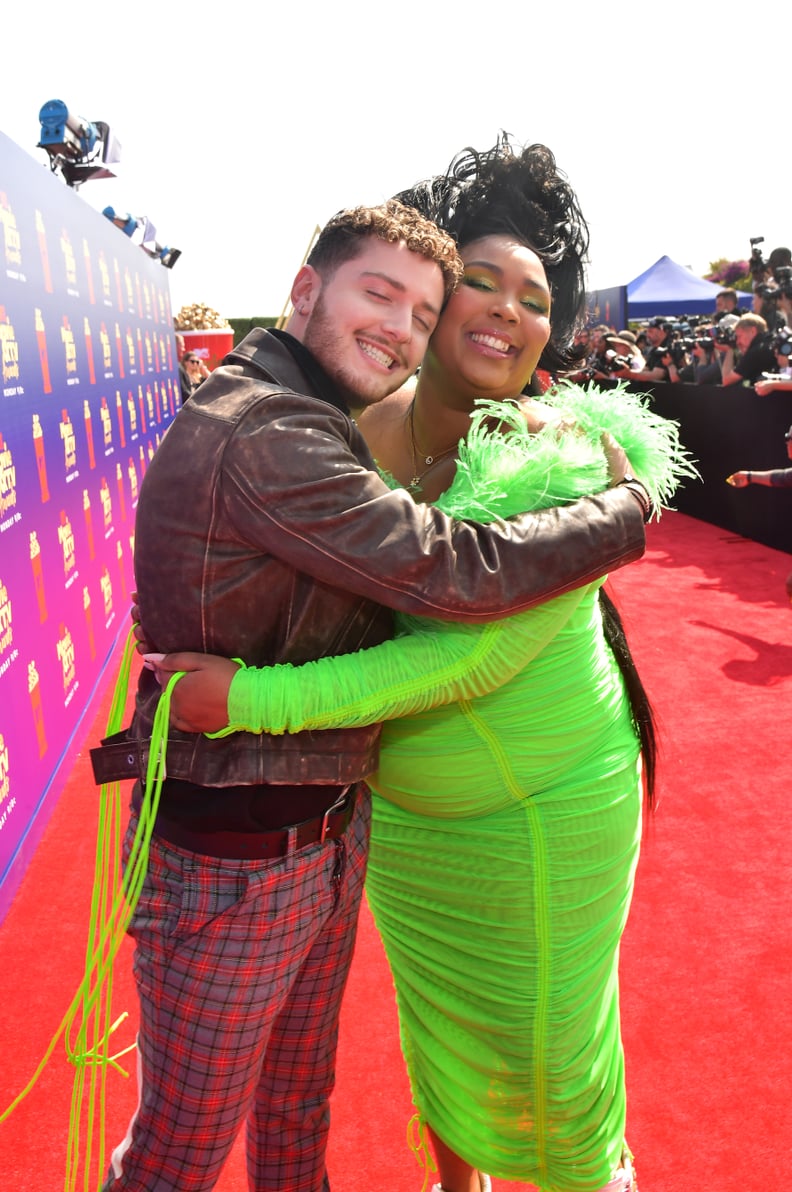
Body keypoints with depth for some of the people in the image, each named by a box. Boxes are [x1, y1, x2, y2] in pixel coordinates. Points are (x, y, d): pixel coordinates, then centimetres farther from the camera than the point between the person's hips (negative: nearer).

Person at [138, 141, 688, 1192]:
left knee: (549, 1032, 16)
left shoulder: (567, 460, -22)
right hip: (400, 809, 4)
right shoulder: (361, 432, -8)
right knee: (436, 1016, 23)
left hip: (547, 810, -4)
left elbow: (475, 655, -32)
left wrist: (258, 699, -34)